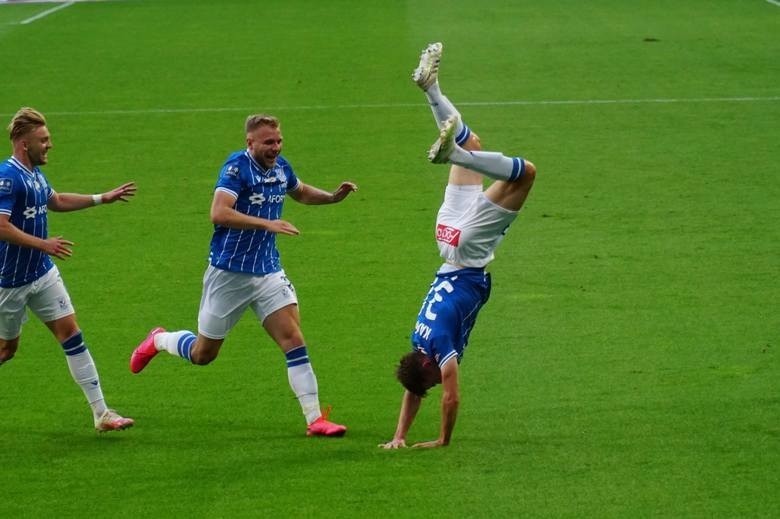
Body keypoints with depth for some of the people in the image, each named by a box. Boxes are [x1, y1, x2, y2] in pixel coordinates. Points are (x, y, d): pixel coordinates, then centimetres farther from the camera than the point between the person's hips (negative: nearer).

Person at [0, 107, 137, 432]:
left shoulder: (34, 173, 8)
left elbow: (56, 201, 28)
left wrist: (103, 198, 28)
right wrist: (43, 244, -28)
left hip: (42, 273, 8)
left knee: (70, 332, 1)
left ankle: (100, 412, 0)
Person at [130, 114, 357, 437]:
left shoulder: (281, 168, 4)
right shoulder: (237, 167, -19)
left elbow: (301, 192, 27)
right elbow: (218, 213, -33)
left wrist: (333, 197, 9)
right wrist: (267, 223, -37)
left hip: (268, 272, 5)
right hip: (229, 273, -5)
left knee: (293, 339, -11)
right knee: (203, 354, 10)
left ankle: (314, 419, -11)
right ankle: (158, 341, 41)